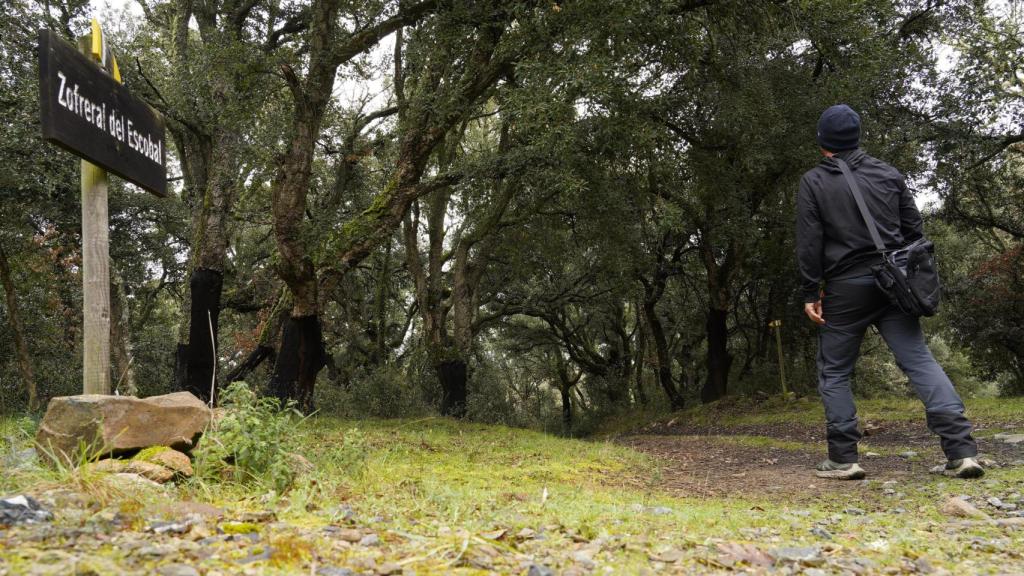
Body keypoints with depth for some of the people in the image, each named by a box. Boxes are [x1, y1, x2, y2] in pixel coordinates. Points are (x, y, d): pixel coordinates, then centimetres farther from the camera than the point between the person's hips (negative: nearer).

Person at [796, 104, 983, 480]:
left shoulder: (813, 182, 0)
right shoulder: (889, 174, 11)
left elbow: (809, 243, -6)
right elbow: (913, 230, 12)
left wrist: (810, 293, -2)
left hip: (845, 288, -3)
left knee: (834, 372, 8)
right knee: (919, 361, 2)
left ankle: (843, 459, 6)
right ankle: (961, 450, -7)